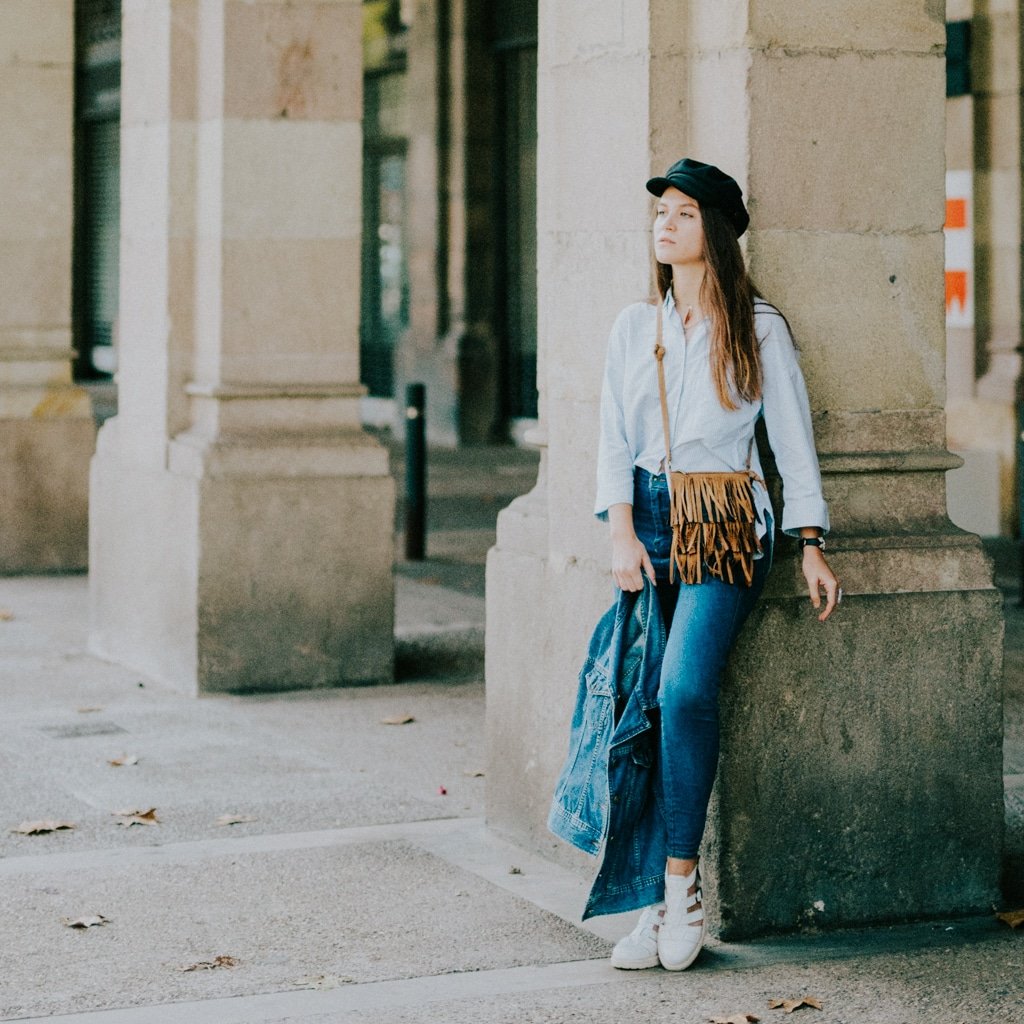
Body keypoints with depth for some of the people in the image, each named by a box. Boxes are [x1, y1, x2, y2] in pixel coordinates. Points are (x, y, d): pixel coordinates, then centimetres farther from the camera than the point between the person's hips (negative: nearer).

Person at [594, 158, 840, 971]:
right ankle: (660, 903, -1)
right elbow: (615, 439, 10)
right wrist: (622, 533, -4)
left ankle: (682, 884, -14)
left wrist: (812, 546, -1)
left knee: (686, 689, -23)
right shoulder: (635, 326, 14)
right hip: (650, 518, 4)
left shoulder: (759, 327, 5)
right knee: (646, 702, -5)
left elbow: (793, 439, 5)